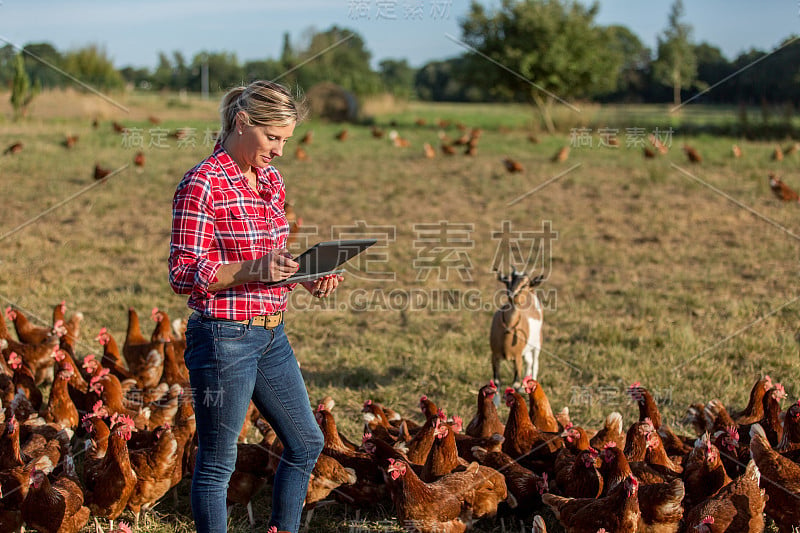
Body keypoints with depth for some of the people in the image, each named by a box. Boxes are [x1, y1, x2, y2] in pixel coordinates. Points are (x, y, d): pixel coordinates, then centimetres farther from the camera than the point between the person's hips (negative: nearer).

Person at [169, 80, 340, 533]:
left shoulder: (272, 180, 11)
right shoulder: (202, 184, -14)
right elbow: (183, 274, -16)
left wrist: (308, 278, 2)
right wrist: (252, 269, -27)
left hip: (271, 335, 8)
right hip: (224, 338, -8)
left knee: (307, 443, 16)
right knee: (218, 461, 3)